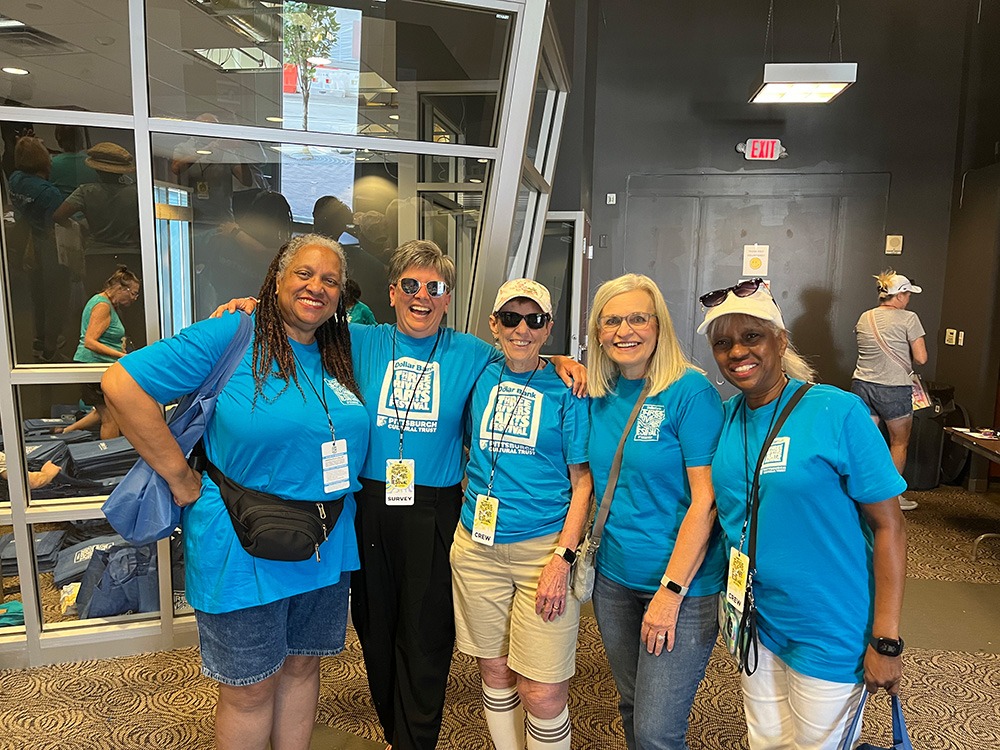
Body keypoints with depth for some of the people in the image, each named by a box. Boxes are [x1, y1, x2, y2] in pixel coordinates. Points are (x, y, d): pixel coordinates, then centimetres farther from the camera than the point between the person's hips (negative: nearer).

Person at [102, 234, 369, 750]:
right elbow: (121, 383, -17)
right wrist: (181, 478, -15)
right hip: (243, 549, -5)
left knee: (301, 664, 22)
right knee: (251, 685, 12)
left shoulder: (340, 351, 4)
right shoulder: (231, 336, -14)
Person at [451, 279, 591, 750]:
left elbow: (583, 480, -6)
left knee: (542, 693, -2)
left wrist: (563, 557, -13)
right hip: (477, 547, 4)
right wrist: (471, 502, 8)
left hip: (544, 547, -4)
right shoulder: (482, 380, 7)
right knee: (494, 672, 15)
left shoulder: (566, 389, -4)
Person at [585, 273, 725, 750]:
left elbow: (706, 500, -16)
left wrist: (671, 590, -17)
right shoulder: (599, 394, 3)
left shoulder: (690, 391, -14)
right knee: (631, 709, 21)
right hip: (613, 577, 6)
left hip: (683, 584, -5)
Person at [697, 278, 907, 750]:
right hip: (757, 622, 5)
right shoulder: (725, 417, -1)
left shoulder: (838, 413, -16)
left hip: (830, 631, -5)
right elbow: (713, 505, 10)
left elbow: (888, 526, -14)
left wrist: (886, 641, -15)